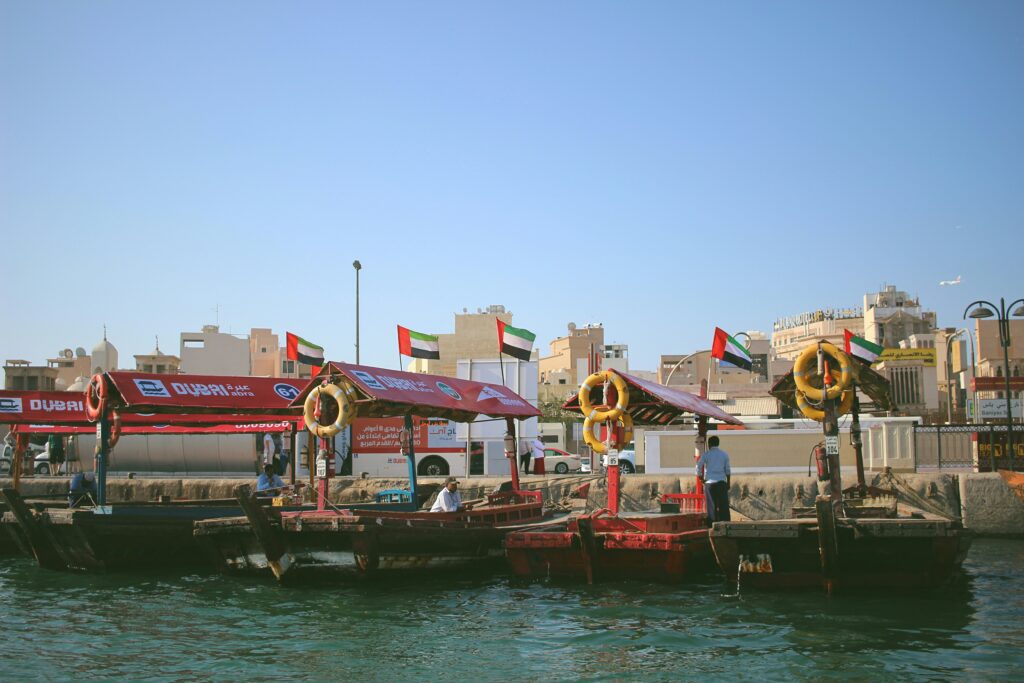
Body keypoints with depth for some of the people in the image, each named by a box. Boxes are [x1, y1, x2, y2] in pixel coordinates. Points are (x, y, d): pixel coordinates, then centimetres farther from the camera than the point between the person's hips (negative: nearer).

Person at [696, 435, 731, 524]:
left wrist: (701, 478, 13)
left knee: (712, 506, 2)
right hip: (722, 482, 1)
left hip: (710, 483, -1)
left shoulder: (705, 454, 1)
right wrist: (728, 483, 12)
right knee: (723, 505, 2)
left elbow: (698, 468, -1)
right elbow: (727, 470, 7)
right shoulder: (724, 454, 8)